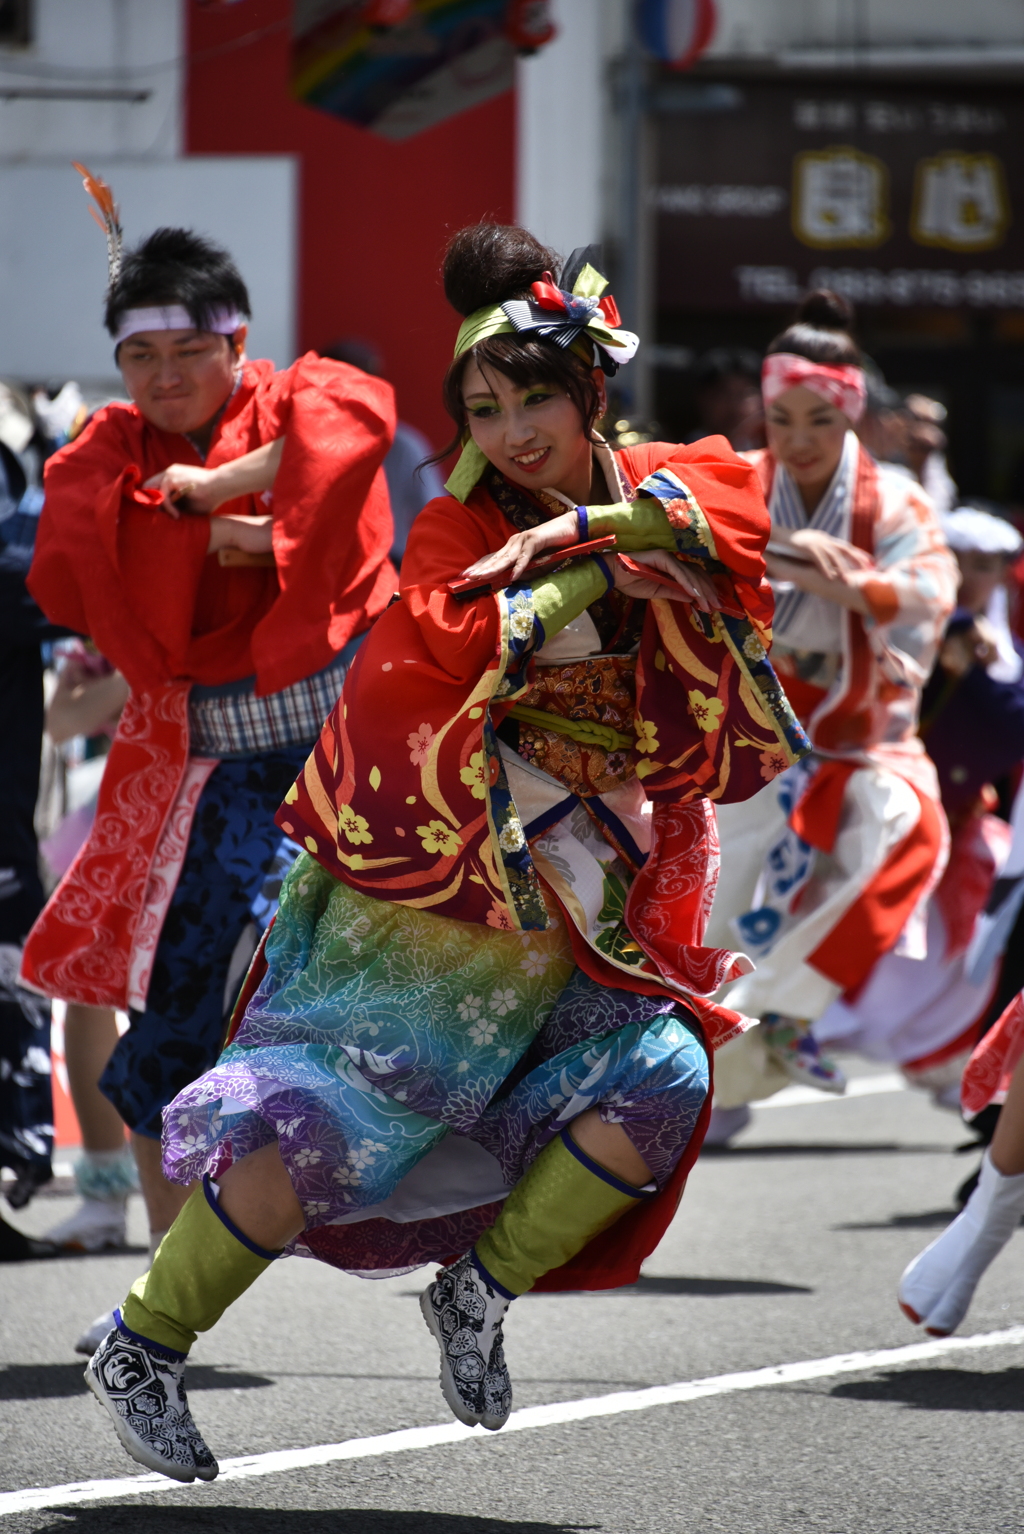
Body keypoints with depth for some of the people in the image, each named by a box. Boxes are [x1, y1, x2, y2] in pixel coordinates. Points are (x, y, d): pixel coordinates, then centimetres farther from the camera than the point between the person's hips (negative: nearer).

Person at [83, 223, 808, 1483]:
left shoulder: (656, 485, 5)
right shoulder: (460, 529, -7)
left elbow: (740, 503, -18)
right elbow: (439, 648, -26)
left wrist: (588, 524, -28)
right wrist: (593, 575, -24)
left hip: (573, 911, 5)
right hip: (427, 887, -5)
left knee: (661, 1083, -13)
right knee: (322, 1127, -12)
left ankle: (480, 1290, 7)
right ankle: (144, 1345, 2)